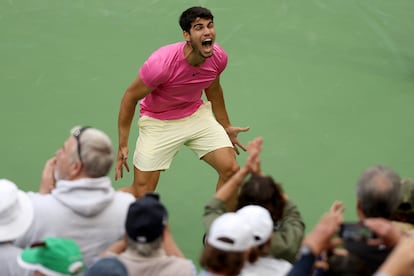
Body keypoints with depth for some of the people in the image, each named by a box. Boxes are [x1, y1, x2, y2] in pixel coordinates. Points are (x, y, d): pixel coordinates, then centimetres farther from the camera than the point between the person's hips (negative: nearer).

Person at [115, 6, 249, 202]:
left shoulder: (218, 57, -15)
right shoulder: (161, 64, -32)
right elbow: (130, 97, -17)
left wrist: (226, 127, 20)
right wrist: (122, 146, -16)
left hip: (197, 114, 5)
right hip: (158, 122, -5)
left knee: (231, 169, -12)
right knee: (141, 195, -5)